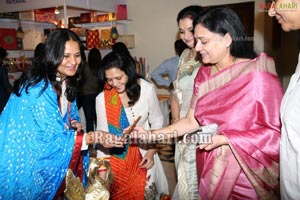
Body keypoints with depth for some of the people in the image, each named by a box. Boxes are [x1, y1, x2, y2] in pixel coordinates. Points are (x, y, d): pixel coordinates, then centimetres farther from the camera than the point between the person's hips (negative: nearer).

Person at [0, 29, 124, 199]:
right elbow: (51, 139, -28)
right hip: (28, 164, -8)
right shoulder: (38, 88, -28)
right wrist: (94, 137, -34)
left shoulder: (66, 82, -2)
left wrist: (74, 123, -11)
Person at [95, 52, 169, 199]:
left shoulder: (147, 89, -12)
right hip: (116, 158, 0)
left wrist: (151, 152, -5)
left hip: (143, 155, 1)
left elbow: (157, 123, -1)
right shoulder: (102, 99, -13)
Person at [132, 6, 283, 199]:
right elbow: (192, 120, 1)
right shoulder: (204, 74, 2)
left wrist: (224, 139, -23)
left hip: (245, 174, -5)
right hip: (210, 170, 5)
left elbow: (275, 132, -17)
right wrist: (150, 134, -6)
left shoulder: (258, 74, -17)